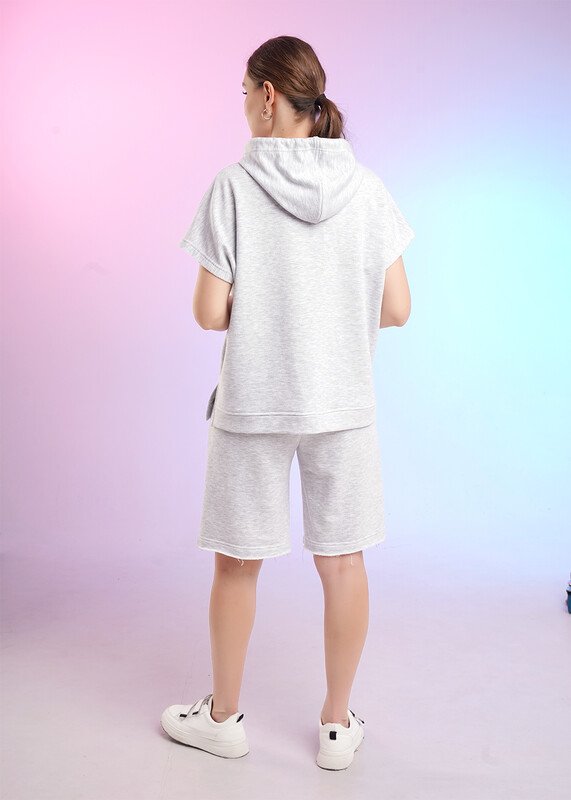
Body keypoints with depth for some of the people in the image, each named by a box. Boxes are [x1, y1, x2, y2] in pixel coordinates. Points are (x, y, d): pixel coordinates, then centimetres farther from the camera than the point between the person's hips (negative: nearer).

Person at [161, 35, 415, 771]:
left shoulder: (233, 187, -10)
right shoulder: (366, 189, -2)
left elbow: (210, 313, -12)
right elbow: (397, 309, -2)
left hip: (252, 403, -2)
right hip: (343, 403, 3)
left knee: (237, 563, 13)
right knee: (342, 561, 13)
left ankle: (223, 717, 31)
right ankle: (338, 724, 28)